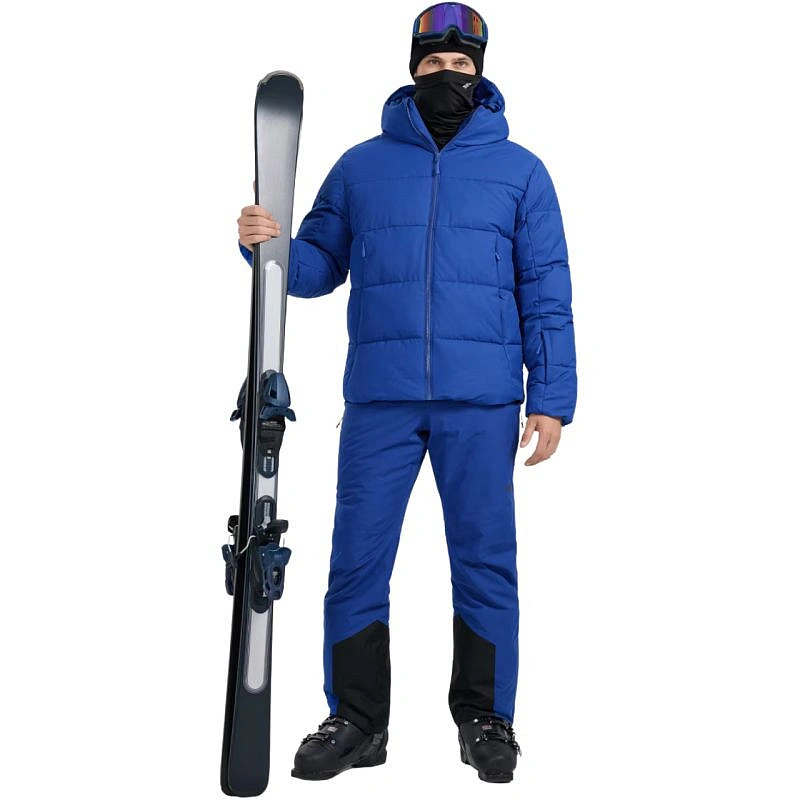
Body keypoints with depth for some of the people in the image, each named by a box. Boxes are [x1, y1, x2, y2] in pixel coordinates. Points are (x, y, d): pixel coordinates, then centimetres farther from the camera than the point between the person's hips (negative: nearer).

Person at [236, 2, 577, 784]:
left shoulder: (520, 170, 9)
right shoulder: (360, 166, 12)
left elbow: (546, 292, 5)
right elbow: (320, 266, 13)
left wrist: (551, 397, -2)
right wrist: (270, 244, -9)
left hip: (482, 404, -1)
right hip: (379, 400, 1)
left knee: (485, 560, 5)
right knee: (356, 561, 3)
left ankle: (485, 718, 20)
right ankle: (356, 720, 17)